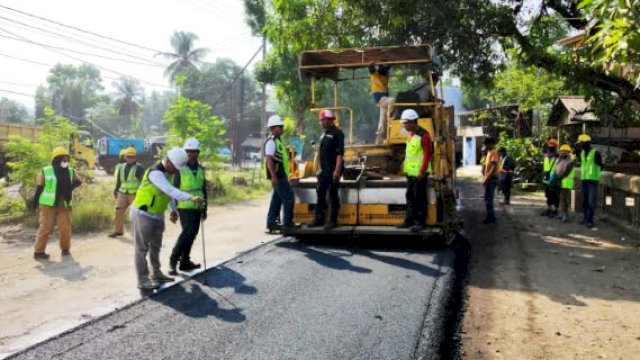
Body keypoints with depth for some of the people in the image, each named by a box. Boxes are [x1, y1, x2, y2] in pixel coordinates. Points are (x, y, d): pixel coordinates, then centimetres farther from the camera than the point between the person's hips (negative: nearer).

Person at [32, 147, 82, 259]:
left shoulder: (70, 171, 5)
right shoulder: (45, 171, -6)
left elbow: (78, 182, 19)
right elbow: (39, 187, -1)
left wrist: (69, 189, 1)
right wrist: (35, 202, -1)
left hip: (64, 205, 4)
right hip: (48, 204, -3)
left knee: (65, 228, 3)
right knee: (46, 227, -5)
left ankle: (65, 248, 20)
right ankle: (39, 251, 1)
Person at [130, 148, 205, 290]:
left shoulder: (167, 172, 5)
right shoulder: (155, 173, -25)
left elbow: (170, 192, 16)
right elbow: (171, 191, -38)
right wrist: (191, 198, -46)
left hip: (157, 215, 9)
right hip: (143, 214, -9)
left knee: (156, 246, 18)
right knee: (142, 248, 0)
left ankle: (156, 274, 31)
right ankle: (143, 280, 7)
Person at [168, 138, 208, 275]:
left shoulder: (200, 169, 11)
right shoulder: (180, 168, -8)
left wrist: (204, 209, 16)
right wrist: (173, 210, -11)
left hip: (197, 208, 6)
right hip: (185, 207, -6)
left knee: (192, 234, 9)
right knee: (187, 233, -16)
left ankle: (185, 262, 18)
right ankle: (173, 260, -6)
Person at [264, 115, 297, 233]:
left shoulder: (278, 141, 17)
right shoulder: (271, 142, -14)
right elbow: (269, 160, -22)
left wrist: (285, 175, 23)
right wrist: (273, 176, -27)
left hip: (281, 175, 10)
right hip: (277, 175, -10)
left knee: (277, 198, 13)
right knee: (288, 197, -10)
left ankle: (271, 223, 18)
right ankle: (288, 224, -6)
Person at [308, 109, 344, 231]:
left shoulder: (337, 133, -10)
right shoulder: (324, 134, 16)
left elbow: (340, 153, -16)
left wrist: (337, 170, -22)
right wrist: (320, 168, 18)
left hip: (333, 171, -8)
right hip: (323, 171, 8)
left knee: (333, 195, -1)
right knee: (320, 194, 10)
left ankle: (333, 221, 6)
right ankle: (319, 219, 19)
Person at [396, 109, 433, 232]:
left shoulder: (423, 135, -15)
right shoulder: (410, 134, 13)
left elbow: (427, 154, -18)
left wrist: (422, 171, -21)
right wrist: (405, 166, 19)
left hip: (419, 173, -9)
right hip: (410, 172, 9)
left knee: (419, 198, -2)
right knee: (410, 197, 13)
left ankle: (420, 222, 5)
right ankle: (409, 220, 22)